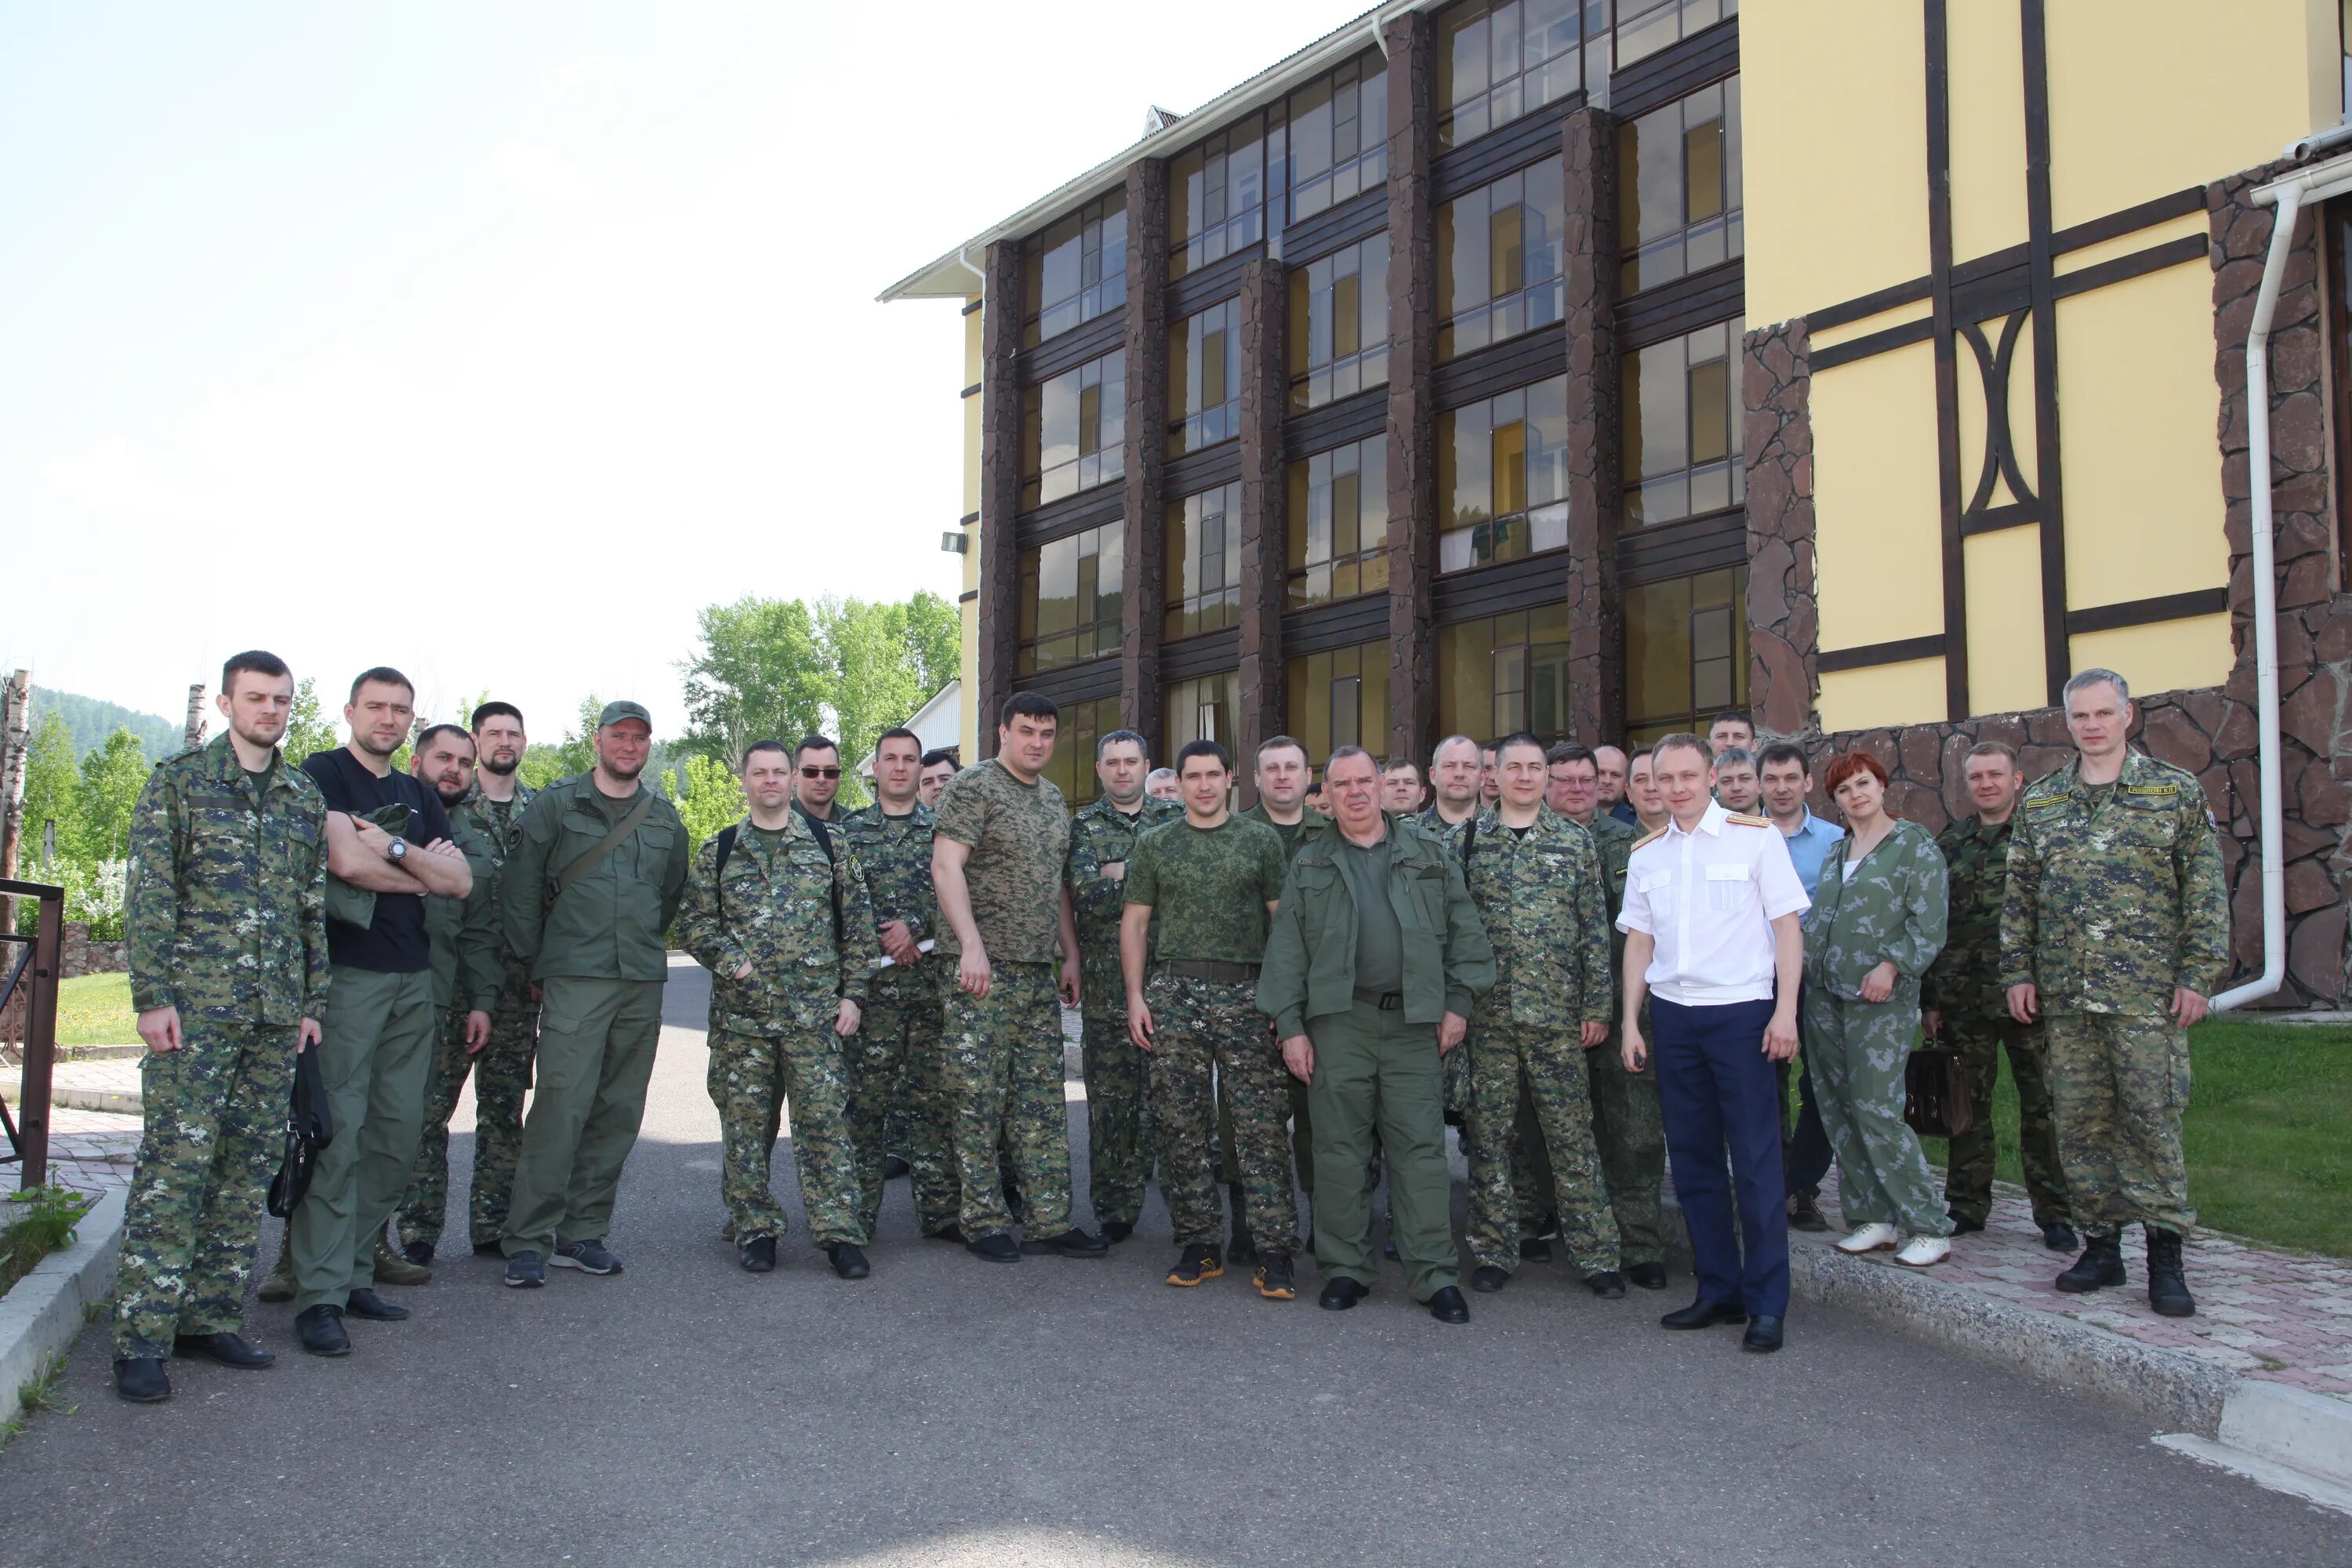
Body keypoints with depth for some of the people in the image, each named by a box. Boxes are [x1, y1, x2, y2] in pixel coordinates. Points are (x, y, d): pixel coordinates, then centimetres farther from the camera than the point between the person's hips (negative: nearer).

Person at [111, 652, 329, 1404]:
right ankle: (143, 1338, -2)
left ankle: (212, 1316, 15)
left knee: (247, 1170, 6)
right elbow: (147, 896, -3)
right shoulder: (179, 781, 2)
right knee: (175, 1164, -8)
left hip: (276, 1012, 5)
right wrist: (152, 996, -10)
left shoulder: (306, 797, 15)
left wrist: (313, 1000, 12)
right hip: (196, 1004, -5)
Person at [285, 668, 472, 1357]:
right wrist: (420, 874, 0)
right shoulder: (324, 773, 0)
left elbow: (460, 881, 7)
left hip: (413, 978, 7)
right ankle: (319, 1294, -7)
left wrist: (392, 847, -7)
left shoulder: (420, 797, 19)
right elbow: (345, 860, -15)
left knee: (398, 1134, 6)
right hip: (348, 971, -7)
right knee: (337, 1131, -10)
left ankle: (355, 1272, 15)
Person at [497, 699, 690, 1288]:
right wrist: (537, 963, 2)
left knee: (618, 1115, 6)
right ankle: (526, 1240, -3)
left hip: (643, 984, 5)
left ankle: (583, 1233, 16)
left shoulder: (666, 818, 14)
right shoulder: (557, 804, 3)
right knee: (561, 1108, -11)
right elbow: (519, 889, 3)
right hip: (574, 980, -4)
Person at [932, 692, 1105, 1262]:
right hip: (984, 970, -7)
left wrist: (1070, 955, 15)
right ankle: (985, 1224, 8)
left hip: (1040, 974, 7)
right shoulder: (973, 786, -6)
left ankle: (1049, 1221, 13)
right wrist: (972, 946, -24)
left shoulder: (1053, 799, 18)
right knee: (979, 1101, -1)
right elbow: (946, 866, -15)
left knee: (1043, 1103, 8)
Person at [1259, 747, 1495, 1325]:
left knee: (1420, 1148, 0)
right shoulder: (1309, 864, 10)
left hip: (1413, 1021, 0)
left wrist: (1458, 1001, 1)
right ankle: (1345, 1268, 15)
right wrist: (1289, 1026, 0)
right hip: (1338, 1022, 0)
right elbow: (1286, 949, 7)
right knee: (1339, 1148, 4)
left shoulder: (1428, 852, 10)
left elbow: (1464, 930, 9)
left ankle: (1435, 1275, 6)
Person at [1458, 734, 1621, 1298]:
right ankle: (1492, 1252, 17)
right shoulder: (1471, 841, 5)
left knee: (1572, 1135, 3)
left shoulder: (1575, 841, 5)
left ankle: (1596, 1255, 12)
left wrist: (1597, 1006, -1)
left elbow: (1595, 929, 4)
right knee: (1490, 1135, 6)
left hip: (1557, 1013, 0)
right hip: (1487, 1013, 0)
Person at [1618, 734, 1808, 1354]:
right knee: (1692, 1158, 9)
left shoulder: (1756, 837, -2)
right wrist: (1630, 1022, 7)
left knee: (1756, 1160, -3)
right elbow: (1638, 941, 13)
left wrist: (1785, 1012, -11)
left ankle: (1767, 1303, 5)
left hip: (1741, 1010, -4)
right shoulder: (1646, 854, 10)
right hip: (1672, 1014, 5)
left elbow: (1787, 926, -4)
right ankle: (1718, 1289, 20)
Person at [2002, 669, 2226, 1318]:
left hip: (2147, 994, -3)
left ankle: (2165, 1256, 7)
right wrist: (2018, 972, 6)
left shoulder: (2177, 792, 2)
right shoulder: (2039, 803, 10)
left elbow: (2205, 890, 0)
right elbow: (2019, 896, 12)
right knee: (2080, 1121, 6)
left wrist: (2198, 975, -6)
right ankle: (2101, 1244, 17)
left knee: (2152, 1118, -3)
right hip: (2066, 996, 3)